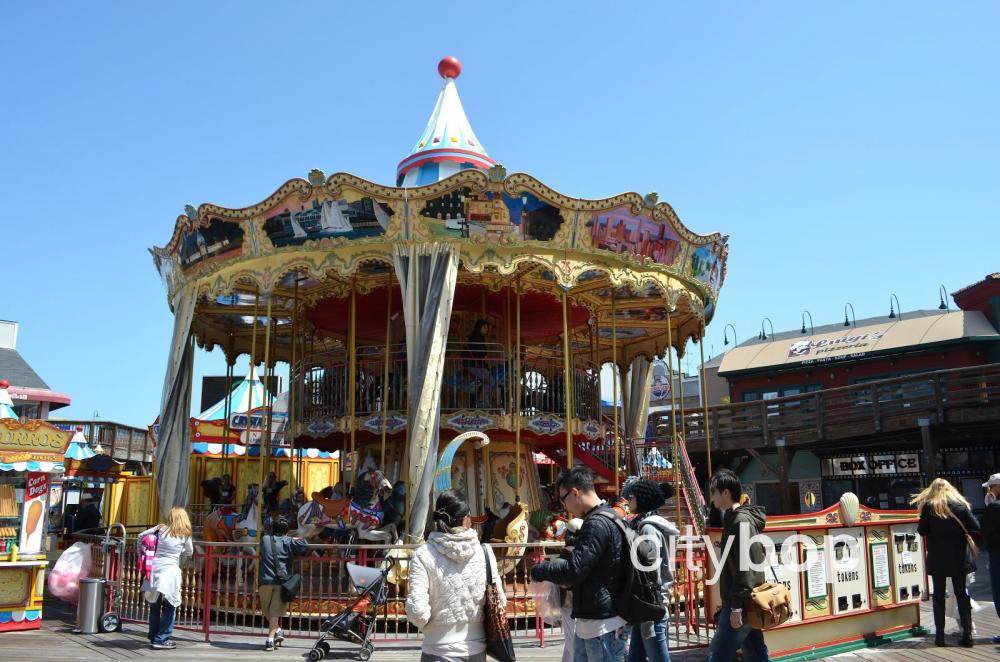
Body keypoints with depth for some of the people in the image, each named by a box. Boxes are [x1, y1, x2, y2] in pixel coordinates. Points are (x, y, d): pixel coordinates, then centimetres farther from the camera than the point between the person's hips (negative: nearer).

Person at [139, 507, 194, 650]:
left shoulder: (161, 529, 8)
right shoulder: (185, 535, 2)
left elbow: (141, 536, 14)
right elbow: (189, 552, 15)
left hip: (155, 568, 4)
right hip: (170, 570, -4)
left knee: (155, 605, 15)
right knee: (170, 607, 7)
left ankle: (153, 637, 26)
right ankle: (161, 640, 7)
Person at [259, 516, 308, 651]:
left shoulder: (265, 540, 16)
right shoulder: (288, 541, 6)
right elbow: (303, 546, -9)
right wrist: (296, 540, 14)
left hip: (266, 581, 1)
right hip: (282, 581, -1)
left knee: (266, 610, 19)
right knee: (275, 611, 1)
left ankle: (277, 631, 5)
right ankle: (270, 640, -8)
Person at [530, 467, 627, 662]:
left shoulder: (598, 524, -20)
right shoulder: (605, 517, 12)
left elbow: (574, 569, -24)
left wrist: (539, 571, -9)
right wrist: (565, 580, 8)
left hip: (602, 624, -10)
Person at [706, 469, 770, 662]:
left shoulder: (740, 522, -16)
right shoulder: (736, 518, 14)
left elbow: (744, 568, -21)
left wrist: (736, 607, -21)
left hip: (741, 604, -10)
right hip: (748, 603, 10)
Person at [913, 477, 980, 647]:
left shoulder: (928, 506, -4)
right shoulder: (961, 504, -1)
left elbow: (922, 531, -4)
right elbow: (975, 528, -4)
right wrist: (959, 530, 13)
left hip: (937, 557, -1)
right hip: (959, 557, 1)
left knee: (939, 595, 7)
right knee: (962, 594, 9)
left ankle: (940, 635, 6)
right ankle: (967, 635, 6)